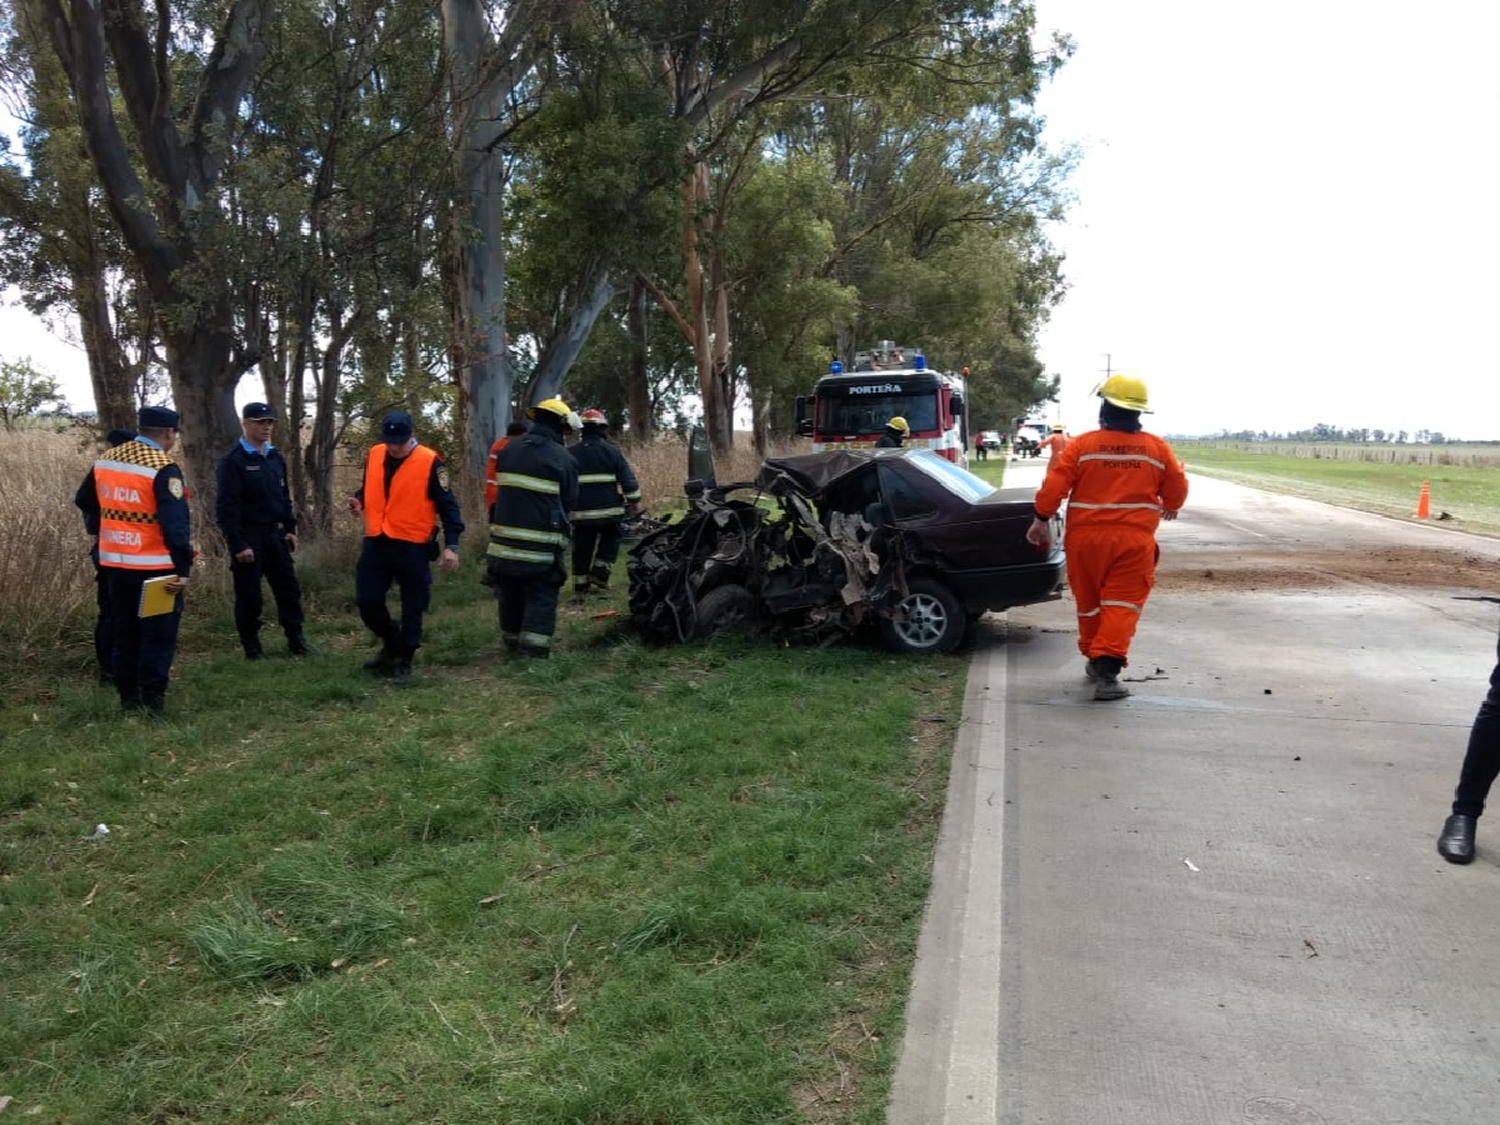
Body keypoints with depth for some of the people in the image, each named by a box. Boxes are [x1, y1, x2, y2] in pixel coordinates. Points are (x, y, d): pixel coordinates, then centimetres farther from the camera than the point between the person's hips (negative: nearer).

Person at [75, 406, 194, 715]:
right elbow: (175, 524, -23)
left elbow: (86, 502, 21)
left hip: (114, 562, 7)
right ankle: (152, 701, 4)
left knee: (124, 631, 17)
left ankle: (128, 697, 25)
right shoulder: (163, 469, -17)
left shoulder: (105, 459, 7)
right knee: (159, 634, 3)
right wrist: (183, 568, -23)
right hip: (155, 568, -7)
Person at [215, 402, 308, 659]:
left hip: (274, 534, 6)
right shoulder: (233, 461, -11)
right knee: (249, 595, 3)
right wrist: (238, 544, -19)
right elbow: (227, 506, -16)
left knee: (289, 589, 8)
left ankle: (296, 640, 18)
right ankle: (251, 646, 14)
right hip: (248, 536, -6)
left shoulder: (275, 457, 11)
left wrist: (290, 529, 11)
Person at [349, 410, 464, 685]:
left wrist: (451, 545, -14)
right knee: (367, 601, 8)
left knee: (412, 608, 4)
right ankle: (391, 644, 33)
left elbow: (447, 506, -8)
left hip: (413, 547, -5)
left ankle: (403, 663, 19)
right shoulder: (374, 456, 5)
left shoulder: (429, 462, -11)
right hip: (375, 543, 5)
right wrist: (359, 500, -3)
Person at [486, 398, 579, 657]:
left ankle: (512, 642, 29)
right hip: (541, 543, -5)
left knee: (510, 592, 18)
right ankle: (534, 649, -5)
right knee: (541, 596, 1)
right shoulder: (562, 458, -10)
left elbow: (500, 488, 16)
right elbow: (570, 501, -1)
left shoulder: (509, 450, 6)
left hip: (505, 537, 5)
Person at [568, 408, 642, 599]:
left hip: (581, 512, 2)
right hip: (609, 510, -2)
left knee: (582, 548, 10)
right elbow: (627, 479, -3)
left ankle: (580, 586, 11)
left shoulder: (571, 453, 5)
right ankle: (600, 575, 5)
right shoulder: (612, 451, -3)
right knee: (610, 541, 18)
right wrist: (634, 501, 8)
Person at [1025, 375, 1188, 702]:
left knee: (1089, 603, 17)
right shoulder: (1157, 448, 1)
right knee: (1122, 605, -2)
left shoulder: (1082, 444, -5)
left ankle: (1095, 661, 31)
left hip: (1086, 538, 1)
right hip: (1134, 540, 0)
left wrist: (1042, 520, 6)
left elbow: (1054, 485, -8)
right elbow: (1177, 489, 10)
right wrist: (1170, 507, 32)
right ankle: (1107, 669, -16)